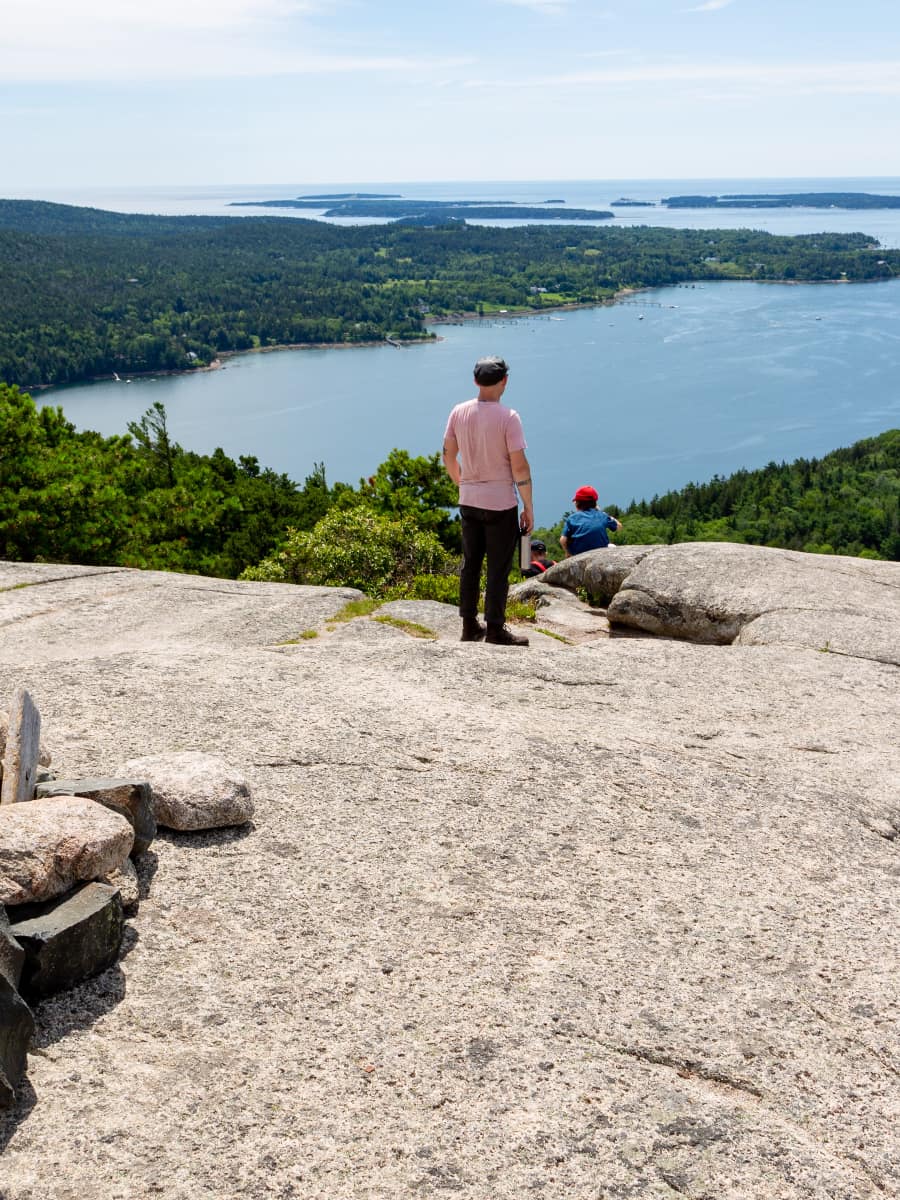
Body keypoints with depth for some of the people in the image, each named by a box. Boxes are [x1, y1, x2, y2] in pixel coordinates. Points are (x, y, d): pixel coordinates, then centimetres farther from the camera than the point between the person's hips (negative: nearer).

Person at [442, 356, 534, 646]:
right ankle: (495, 629, 8)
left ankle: (470, 625, 21)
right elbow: (519, 467, -15)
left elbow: (448, 456, 8)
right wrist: (528, 507, -6)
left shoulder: (459, 412, 1)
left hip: (468, 501, 5)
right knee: (498, 568, 3)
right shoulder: (508, 417, -15)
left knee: (470, 564, 14)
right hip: (500, 503, -5)